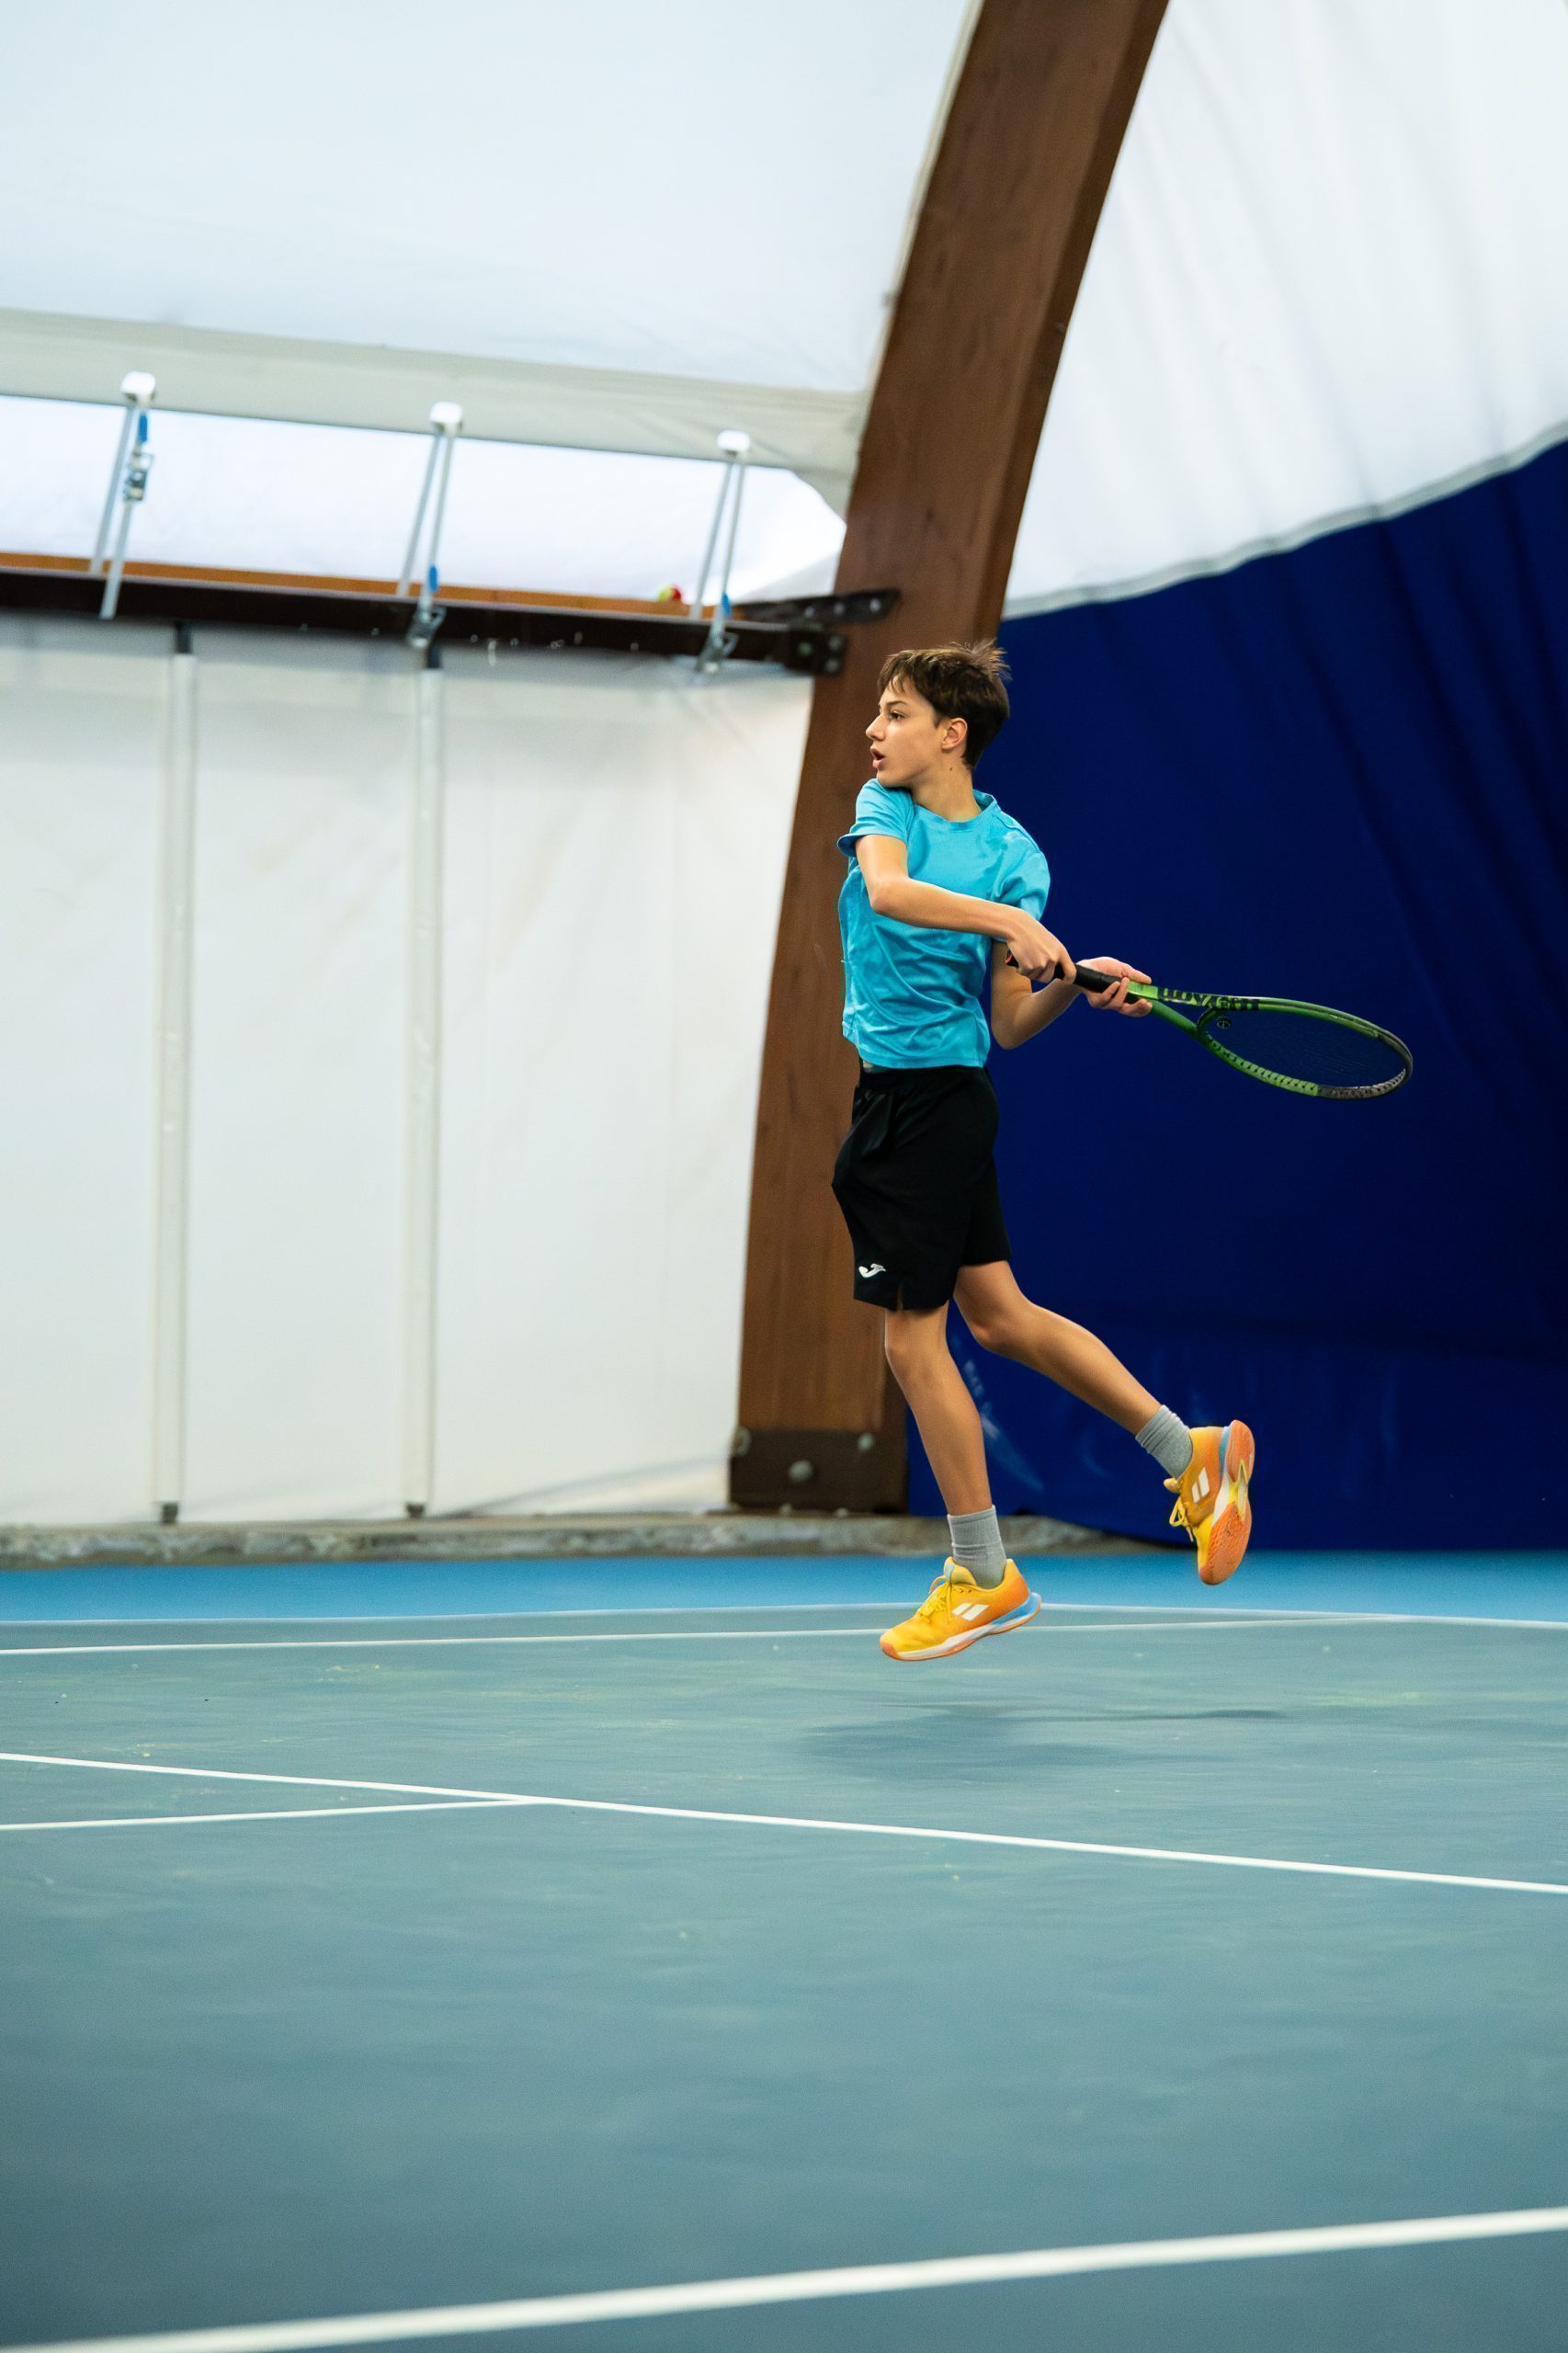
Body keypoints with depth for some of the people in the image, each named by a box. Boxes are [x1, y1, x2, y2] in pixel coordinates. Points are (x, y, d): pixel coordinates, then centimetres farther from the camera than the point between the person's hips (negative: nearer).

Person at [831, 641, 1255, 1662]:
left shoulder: (1011, 855, -10)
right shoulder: (884, 806, 4)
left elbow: (1009, 1024, -8)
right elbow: (887, 887, -20)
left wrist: (1073, 985, -26)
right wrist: (997, 918, -33)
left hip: (931, 1102, -7)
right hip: (897, 1094, 7)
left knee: (914, 1331, -4)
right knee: (998, 1312, 11)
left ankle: (984, 1577, 6)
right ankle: (1192, 1453, 19)